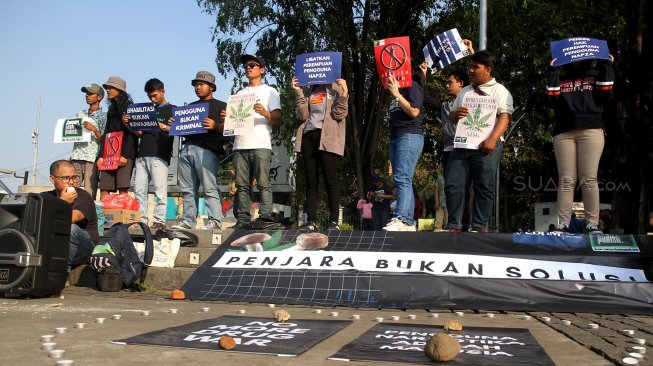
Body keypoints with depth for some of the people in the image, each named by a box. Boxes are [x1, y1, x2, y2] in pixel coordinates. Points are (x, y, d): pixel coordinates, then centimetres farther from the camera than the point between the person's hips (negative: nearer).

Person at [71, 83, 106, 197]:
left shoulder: (103, 116, 2)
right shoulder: (80, 114, 18)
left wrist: (94, 129, -17)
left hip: (92, 159, -5)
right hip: (76, 158, 5)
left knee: (89, 195, -8)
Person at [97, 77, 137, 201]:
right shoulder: (111, 110, 24)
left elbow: (131, 134, -6)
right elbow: (106, 135, 20)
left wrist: (125, 155, -15)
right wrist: (101, 155, 8)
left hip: (125, 153, -7)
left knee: (122, 188, -14)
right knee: (104, 189, -3)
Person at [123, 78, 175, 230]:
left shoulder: (172, 110, 8)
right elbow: (139, 132, 24)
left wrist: (162, 126, -20)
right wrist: (128, 124, 8)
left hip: (159, 155, -6)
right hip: (142, 155, 6)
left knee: (160, 189, -9)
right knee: (139, 189, 1)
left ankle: (159, 220, -7)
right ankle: (141, 220, 4)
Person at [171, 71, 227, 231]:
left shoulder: (220, 105, 11)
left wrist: (215, 126, -19)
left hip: (206, 150, -6)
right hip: (187, 148, 6)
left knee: (210, 187, -10)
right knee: (188, 189, 3)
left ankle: (215, 220, -12)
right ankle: (188, 220, 5)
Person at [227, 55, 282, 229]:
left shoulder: (269, 91, 11)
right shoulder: (240, 93, 26)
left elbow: (278, 121, 2)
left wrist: (265, 113, -18)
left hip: (261, 145, -5)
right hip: (240, 145, 5)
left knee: (263, 183, -9)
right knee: (242, 185, 0)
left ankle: (265, 218, -10)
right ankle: (243, 219, 1)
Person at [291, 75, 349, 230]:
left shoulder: (337, 88, 10)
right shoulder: (309, 92, 21)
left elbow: (339, 115, -3)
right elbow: (303, 116, 8)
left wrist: (344, 93, -13)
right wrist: (298, 92, 5)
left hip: (327, 138, -4)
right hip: (308, 136, 4)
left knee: (330, 179, -8)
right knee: (310, 180, 1)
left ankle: (334, 221, -8)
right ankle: (311, 220, 2)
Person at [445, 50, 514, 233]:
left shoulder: (499, 91, 7)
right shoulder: (464, 92, 25)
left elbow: (504, 116, -6)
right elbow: (451, 118, 26)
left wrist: (492, 139, -22)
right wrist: (456, 114, 0)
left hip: (486, 145, -5)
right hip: (462, 144, 5)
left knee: (484, 187, -5)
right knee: (453, 184, -4)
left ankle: (479, 227, -1)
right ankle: (453, 226, 0)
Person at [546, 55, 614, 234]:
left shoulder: (596, 74, 21)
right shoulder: (560, 78, 24)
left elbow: (604, 96, 3)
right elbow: (551, 101, 6)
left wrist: (606, 66, 6)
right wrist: (553, 72, 7)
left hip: (591, 131, -1)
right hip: (563, 133, 1)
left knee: (589, 179, -10)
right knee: (566, 181, -8)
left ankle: (592, 224, -10)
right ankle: (563, 224, -13)